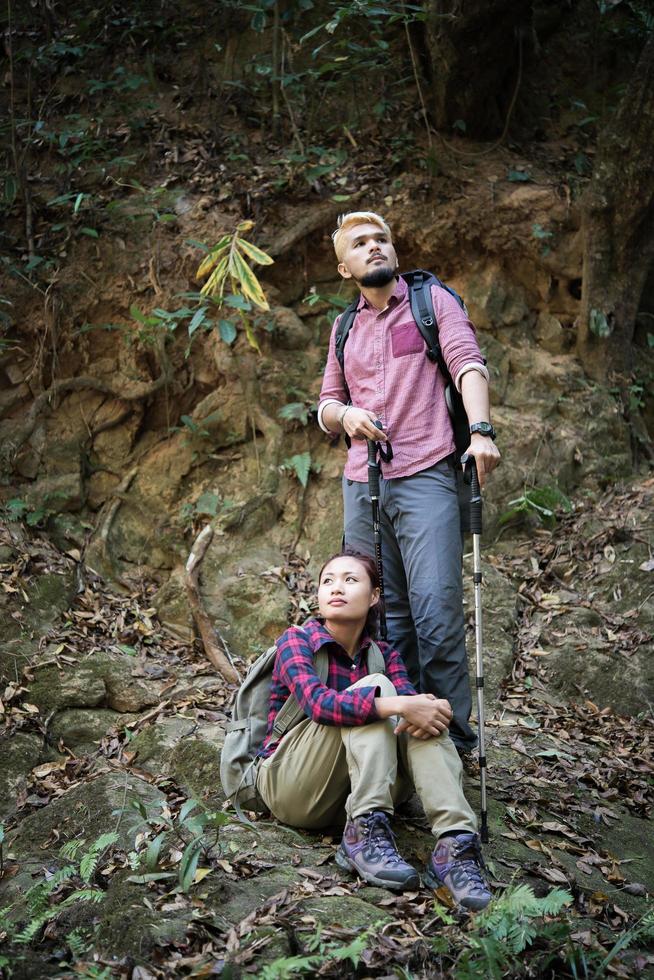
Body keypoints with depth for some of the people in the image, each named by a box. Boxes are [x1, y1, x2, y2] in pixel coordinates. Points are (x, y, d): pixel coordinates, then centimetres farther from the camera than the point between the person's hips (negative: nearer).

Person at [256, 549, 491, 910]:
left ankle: (454, 845, -37)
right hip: (290, 785, -4)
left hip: (353, 793, 5)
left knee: (426, 715, -19)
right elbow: (318, 703, -26)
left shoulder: (383, 654, 12)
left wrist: (428, 711, -34)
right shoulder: (297, 640, -4)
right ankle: (365, 836, -37)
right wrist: (399, 706, -37)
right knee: (374, 690, -24)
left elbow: (412, 706, -8)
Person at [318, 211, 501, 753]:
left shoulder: (433, 300, 7)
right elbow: (326, 404, 25)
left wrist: (481, 431, -24)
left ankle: (453, 732, -4)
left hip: (426, 477, -5)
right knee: (384, 615, 5)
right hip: (361, 484, 5)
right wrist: (344, 413, 0)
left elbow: (469, 364, -7)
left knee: (436, 609, -12)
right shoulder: (345, 328, 21)